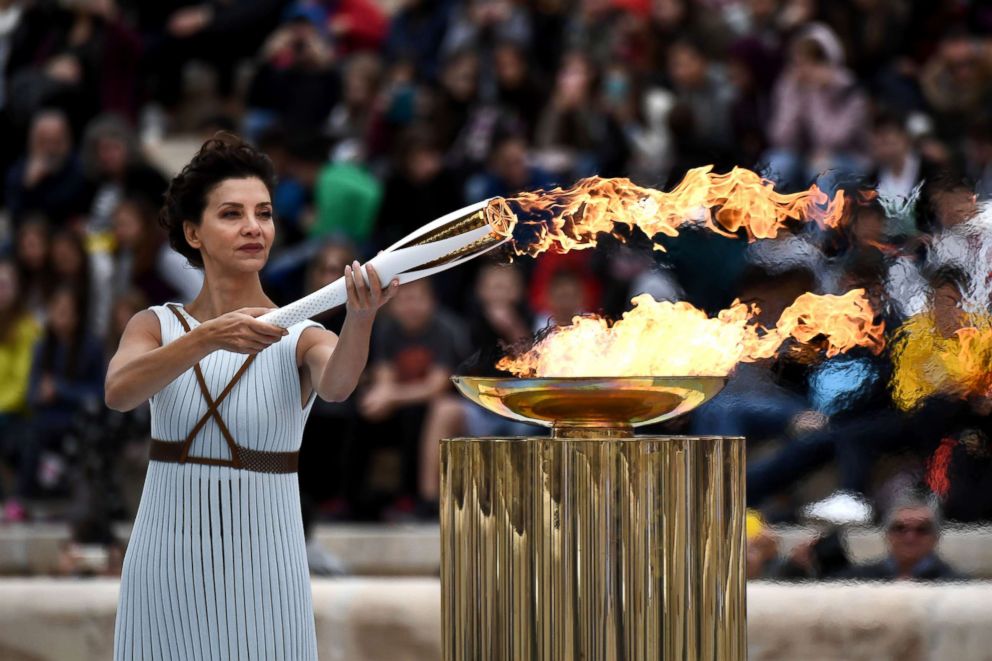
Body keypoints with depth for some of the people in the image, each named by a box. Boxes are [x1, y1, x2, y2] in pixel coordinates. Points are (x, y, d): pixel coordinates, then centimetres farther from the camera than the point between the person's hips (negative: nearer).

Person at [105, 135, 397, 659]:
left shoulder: (301, 340, -3)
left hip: (263, 571, -1)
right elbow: (119, 392, -18)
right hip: (166, 565, 1)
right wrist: (210, 338, -33)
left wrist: (361, 320, -47)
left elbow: (336, 385, -26)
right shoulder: (156, 326, 2)